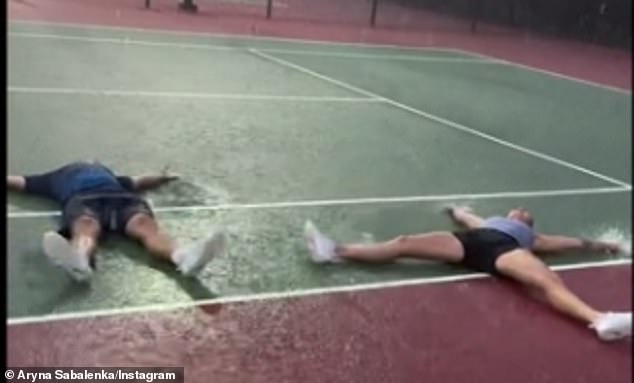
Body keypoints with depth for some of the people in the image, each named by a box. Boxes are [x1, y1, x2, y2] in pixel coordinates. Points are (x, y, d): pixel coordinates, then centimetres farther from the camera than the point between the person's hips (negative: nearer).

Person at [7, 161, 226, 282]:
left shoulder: (106, 172, 48)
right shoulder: (57, 176, 41)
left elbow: (135, 183, 43)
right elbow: (16, 182, 41)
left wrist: (160, 179, 34)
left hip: (121, 197, 2)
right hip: (81, 199, -2)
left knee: (146, 225, -32)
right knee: (86, 228, -39)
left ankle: (183, 257, -64)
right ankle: (79, 262, -75)